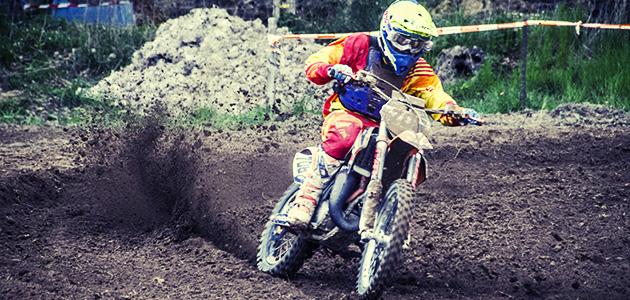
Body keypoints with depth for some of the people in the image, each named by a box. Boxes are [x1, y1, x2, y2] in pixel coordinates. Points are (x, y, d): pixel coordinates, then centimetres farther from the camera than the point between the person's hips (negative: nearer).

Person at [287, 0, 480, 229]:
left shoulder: (418, 70, 11)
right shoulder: (361, 45, 0)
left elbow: (438, 99, 1)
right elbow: (314, 63, -1)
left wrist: (459, 113, -21)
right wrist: (332, 70, -25)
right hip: (346, 113, -4)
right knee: (343, 135, -39)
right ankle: (306, 198, -38)